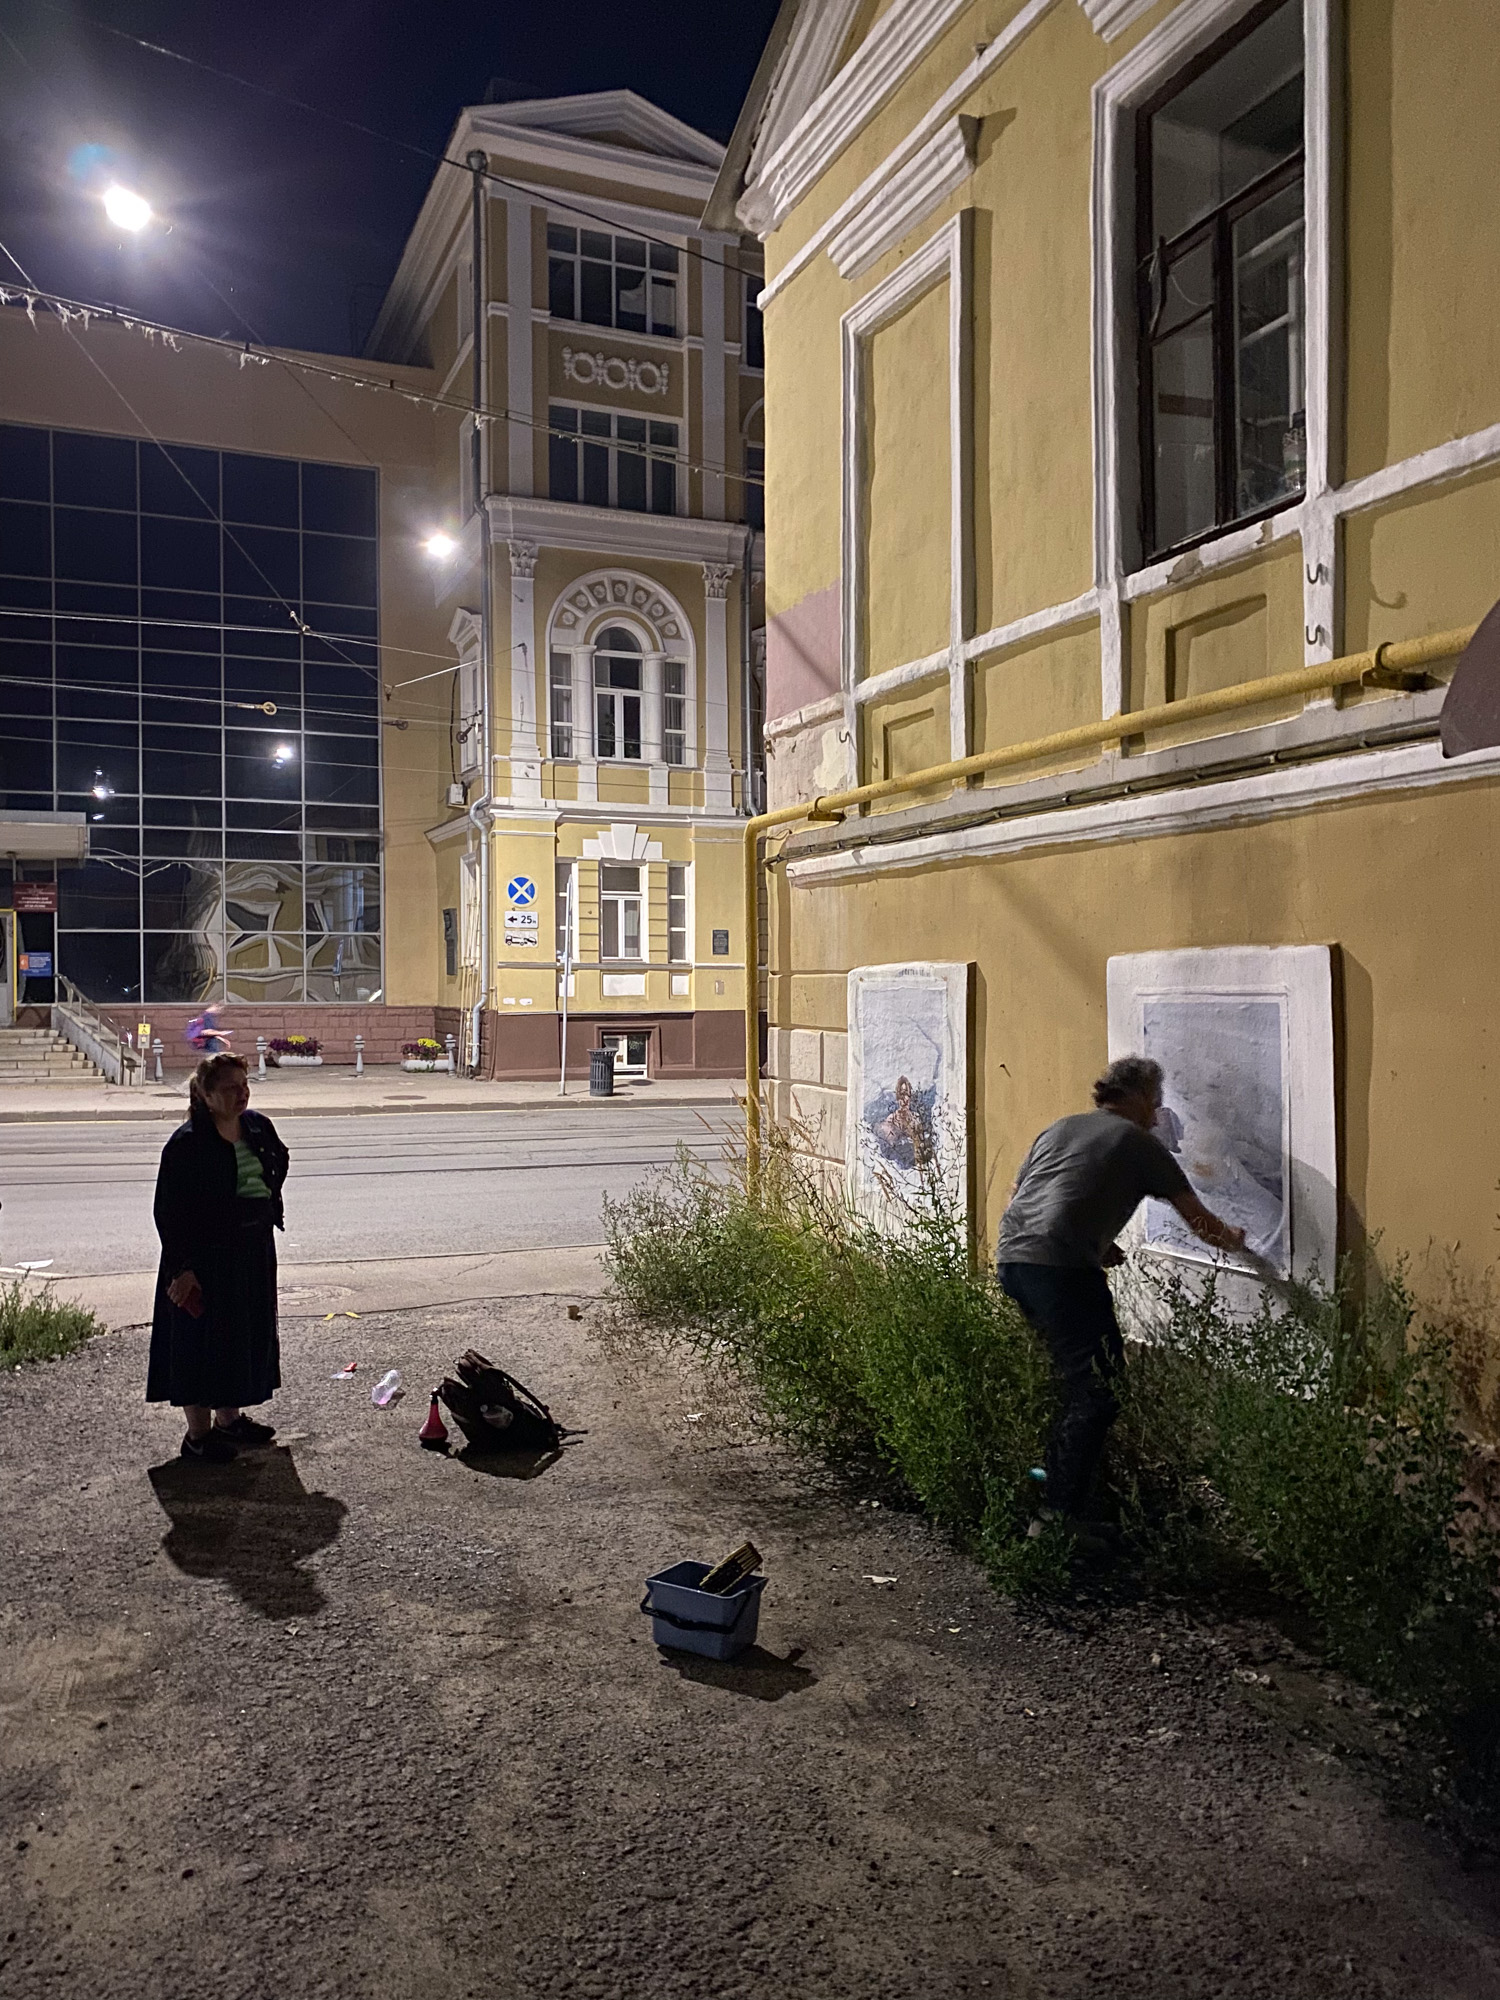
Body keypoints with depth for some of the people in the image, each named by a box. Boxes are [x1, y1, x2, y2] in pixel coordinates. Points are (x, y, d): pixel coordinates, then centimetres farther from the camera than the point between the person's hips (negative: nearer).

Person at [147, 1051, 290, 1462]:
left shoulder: (258, 1127, 3)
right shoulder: (186, 1143, -17)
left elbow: (279, 1161, 25)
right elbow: (169, 1212, -17)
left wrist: (269, 1205, 13)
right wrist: (183, 1268, -20)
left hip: (254, 1249, 8)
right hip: (205, 1257, -7)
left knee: (248, 1333, 16)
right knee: (203, 1338, 2)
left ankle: (229, 1417, 33)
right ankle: (198, 1433, 15)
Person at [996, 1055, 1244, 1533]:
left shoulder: (1060, 1127, 26)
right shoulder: (1139, 1143, 11)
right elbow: (1198, 1220, 18)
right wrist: (1233, 1240, 40)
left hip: (1011, 1255, 7)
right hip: (1063, 1265, -7)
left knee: (1077, 1370, 25)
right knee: (1099, 1387, -2)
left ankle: (1056, 1469, 33)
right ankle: (1056, 1513, -5)